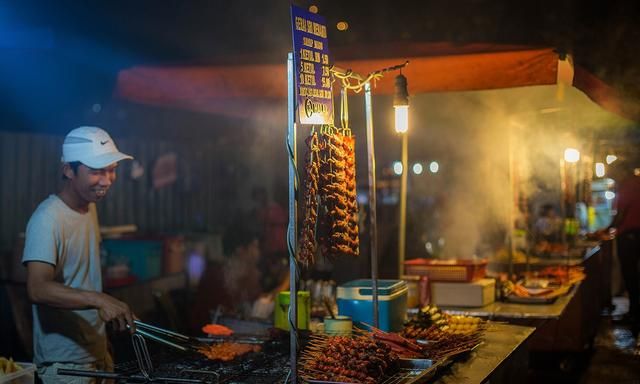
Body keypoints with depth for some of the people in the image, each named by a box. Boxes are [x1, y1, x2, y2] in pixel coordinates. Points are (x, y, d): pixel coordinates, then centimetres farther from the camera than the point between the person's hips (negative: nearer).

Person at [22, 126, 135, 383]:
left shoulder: (89, 207, 5)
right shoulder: (47, 220, -22)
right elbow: (37, 289, -33)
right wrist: (98, 299, -44)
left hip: (97, 351, 8)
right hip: (64, 363, -8)